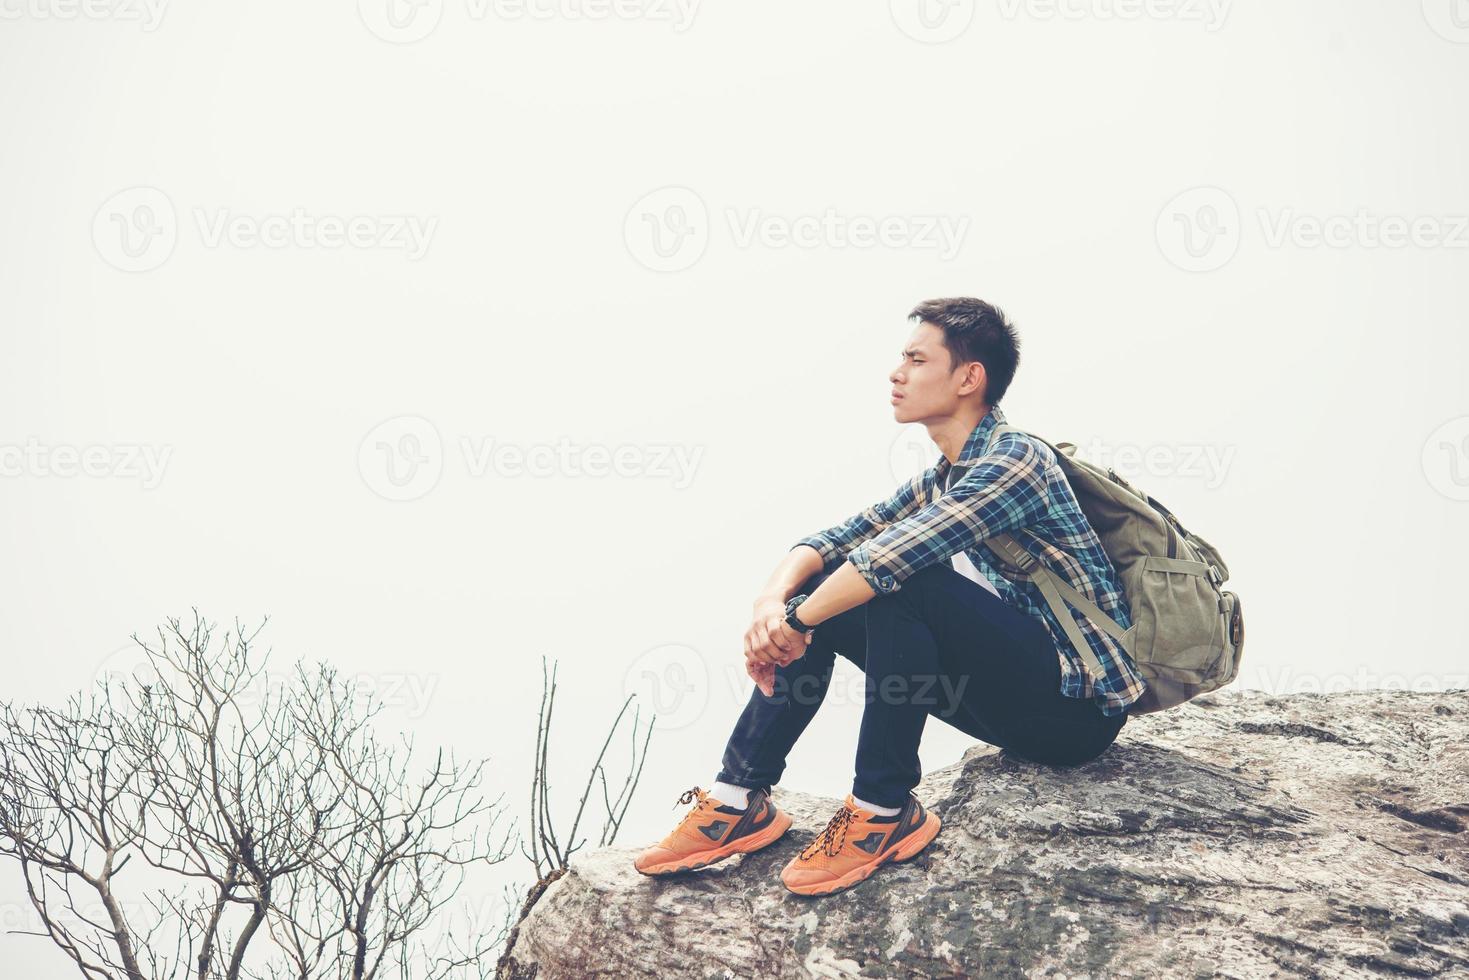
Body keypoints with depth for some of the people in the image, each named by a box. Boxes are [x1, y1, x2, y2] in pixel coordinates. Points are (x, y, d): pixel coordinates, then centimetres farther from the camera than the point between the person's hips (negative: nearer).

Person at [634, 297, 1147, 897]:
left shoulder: (1017, 460, -18)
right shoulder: (943, 478, 11)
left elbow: (892, 553, -30)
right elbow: (831, 540, 7)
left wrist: (796, 622, -19)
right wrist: (775, 599, -13)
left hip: (1082, 705, -9)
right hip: (1021, 704, 9)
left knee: (900, 579, -29)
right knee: (818, 591, 2)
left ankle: (884, 810, -20)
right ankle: (740, 798, 0)